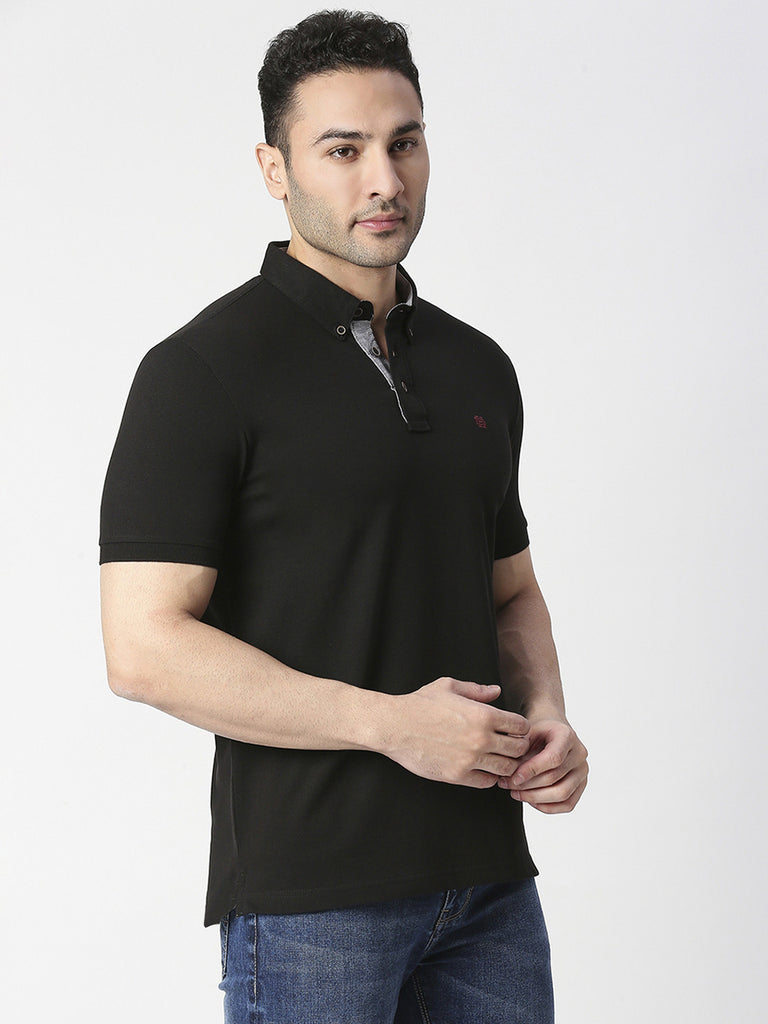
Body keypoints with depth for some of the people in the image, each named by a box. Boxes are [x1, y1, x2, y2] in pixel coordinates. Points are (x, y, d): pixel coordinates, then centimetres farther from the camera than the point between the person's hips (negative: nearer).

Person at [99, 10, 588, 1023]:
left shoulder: (478, 367, 11)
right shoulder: (205, 369, -9)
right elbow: (146, 645, -15)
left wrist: (547, 718, 0)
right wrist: (390, 723, -19)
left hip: (488, 875, 6)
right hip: (310, 890, -6)